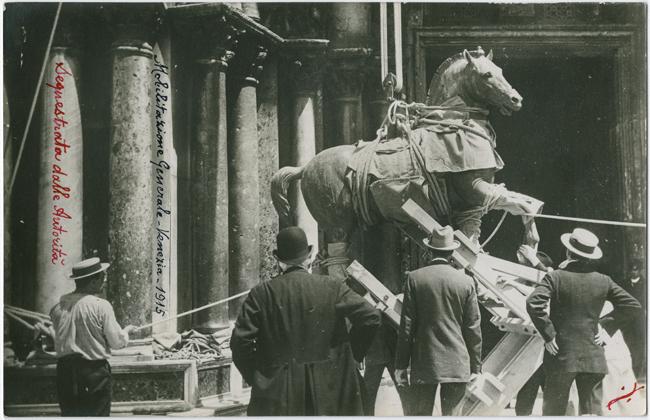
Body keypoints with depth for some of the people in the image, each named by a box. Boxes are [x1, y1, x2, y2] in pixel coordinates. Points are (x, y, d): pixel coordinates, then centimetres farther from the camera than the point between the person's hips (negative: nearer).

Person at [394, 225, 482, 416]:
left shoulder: (415, 278, -4)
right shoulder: (466, 281, -1)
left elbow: (406, 325, -4)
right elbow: (473, 328, 2)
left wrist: (401, 365, 2)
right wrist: (475, 367, 10)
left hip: (423, 365, -1)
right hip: (457, 365, 1)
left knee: (417, 414, 4)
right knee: (452, 414, 6)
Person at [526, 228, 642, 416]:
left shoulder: (555, 277, -8)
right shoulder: (604, 281, 2)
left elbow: (533, 303, -22)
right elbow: (634, 307, 5)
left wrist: (548, 334, -13)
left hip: (561, 356, -2)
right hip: (593, 358, 2)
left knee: (553, 410, 9)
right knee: (593, 410, 6)